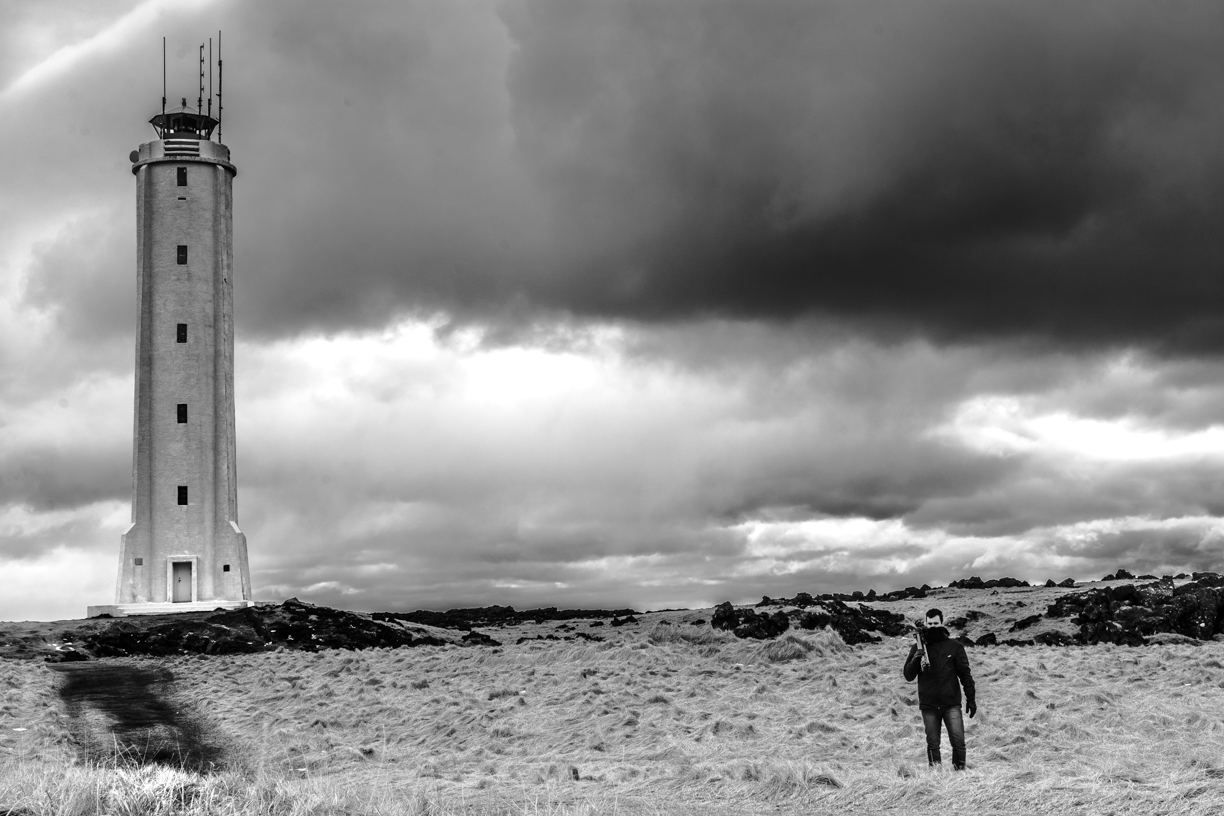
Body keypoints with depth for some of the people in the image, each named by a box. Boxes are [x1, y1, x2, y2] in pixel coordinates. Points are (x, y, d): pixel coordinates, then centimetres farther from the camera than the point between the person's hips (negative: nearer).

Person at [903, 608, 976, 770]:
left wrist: (971, 699, 3)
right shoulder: (918, 647, 6)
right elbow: (908, 676, 4)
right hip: (929, 705, 1)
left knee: (958, 742, -8)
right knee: (933, 744, 4)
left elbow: (965, 674, 7)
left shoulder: (954, 646, 4)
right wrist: (915, 659, -15)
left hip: (951, 703, -1)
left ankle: (960, 771, 2)